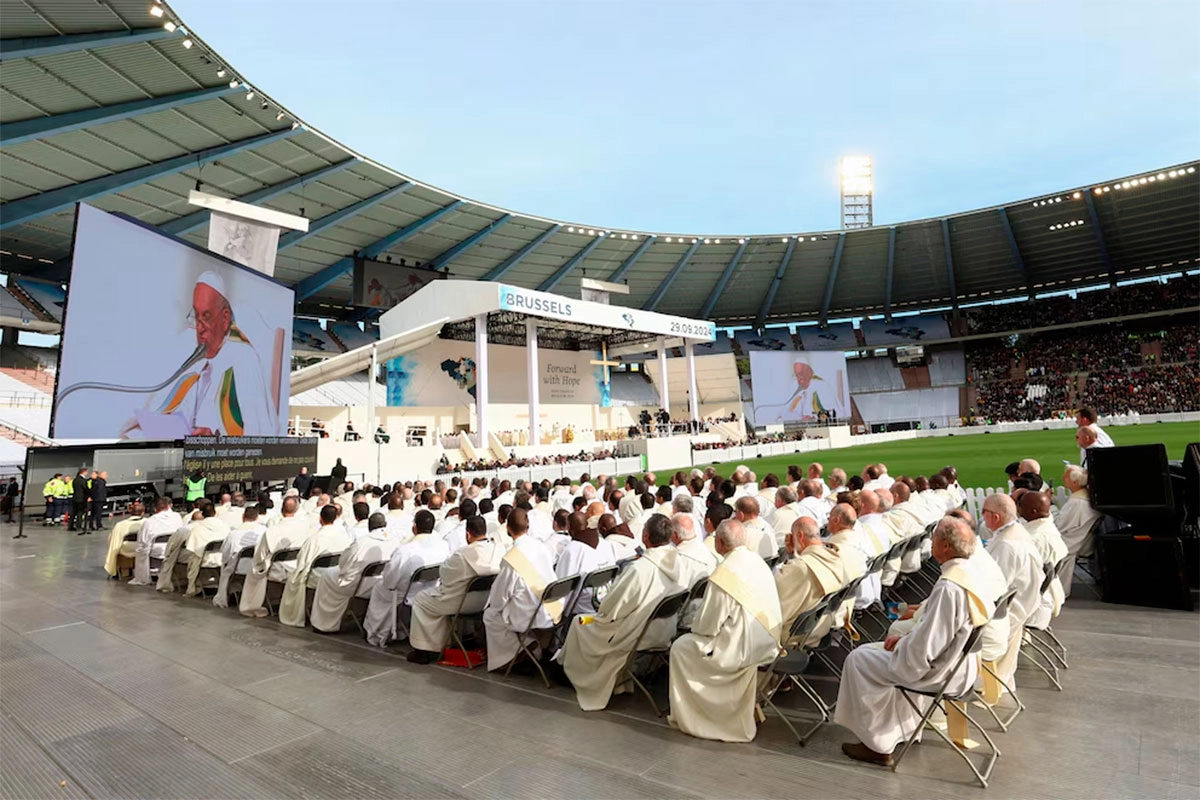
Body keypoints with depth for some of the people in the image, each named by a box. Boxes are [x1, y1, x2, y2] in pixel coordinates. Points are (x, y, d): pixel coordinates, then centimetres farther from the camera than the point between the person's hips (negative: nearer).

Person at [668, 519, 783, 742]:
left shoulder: (725, 574, -25)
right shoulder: (758, 561, 0)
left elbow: (708, 625, -18)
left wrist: (694, 626, 5)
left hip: (742, 649, -8)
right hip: (767, 643, 8)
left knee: (681, 647, 10)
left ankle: (688, 718, 22)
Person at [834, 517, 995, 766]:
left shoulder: (948, 587, -31)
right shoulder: (969, 573, -2)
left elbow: (924, 649, -29)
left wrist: (900, 643, -8)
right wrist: (905, 638, 5)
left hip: (939, 672, -9)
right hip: (958, 663, 9)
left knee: (858, 659, 2)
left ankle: (878, 744, 12)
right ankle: (893, 732, 32)